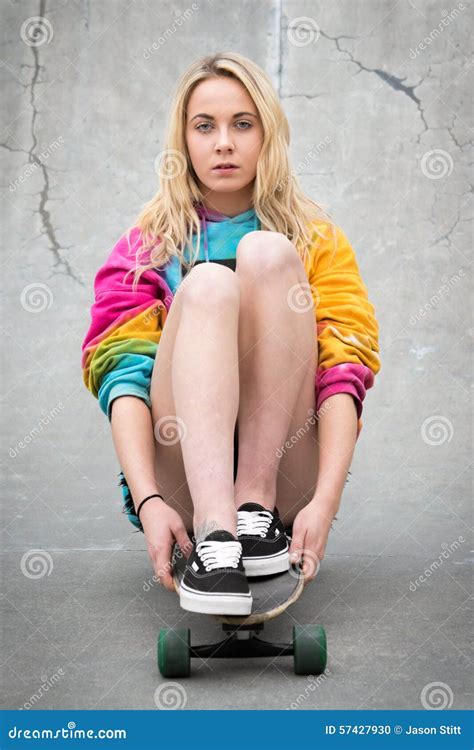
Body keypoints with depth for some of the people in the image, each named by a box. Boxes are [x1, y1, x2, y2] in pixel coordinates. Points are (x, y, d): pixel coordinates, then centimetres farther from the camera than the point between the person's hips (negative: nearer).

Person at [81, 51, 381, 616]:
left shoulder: (316, 238, 13)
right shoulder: (149, 243, 13)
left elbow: (343, 373, -1)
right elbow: (123, 374, -2)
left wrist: (326, 500, -19)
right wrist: (148, 501, -20)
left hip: (285, 475, 0)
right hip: (182, 481, 0)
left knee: (267, 252, -17)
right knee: (207, 282, -24)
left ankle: (257, 503, -25)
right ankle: (214, 532, -42)